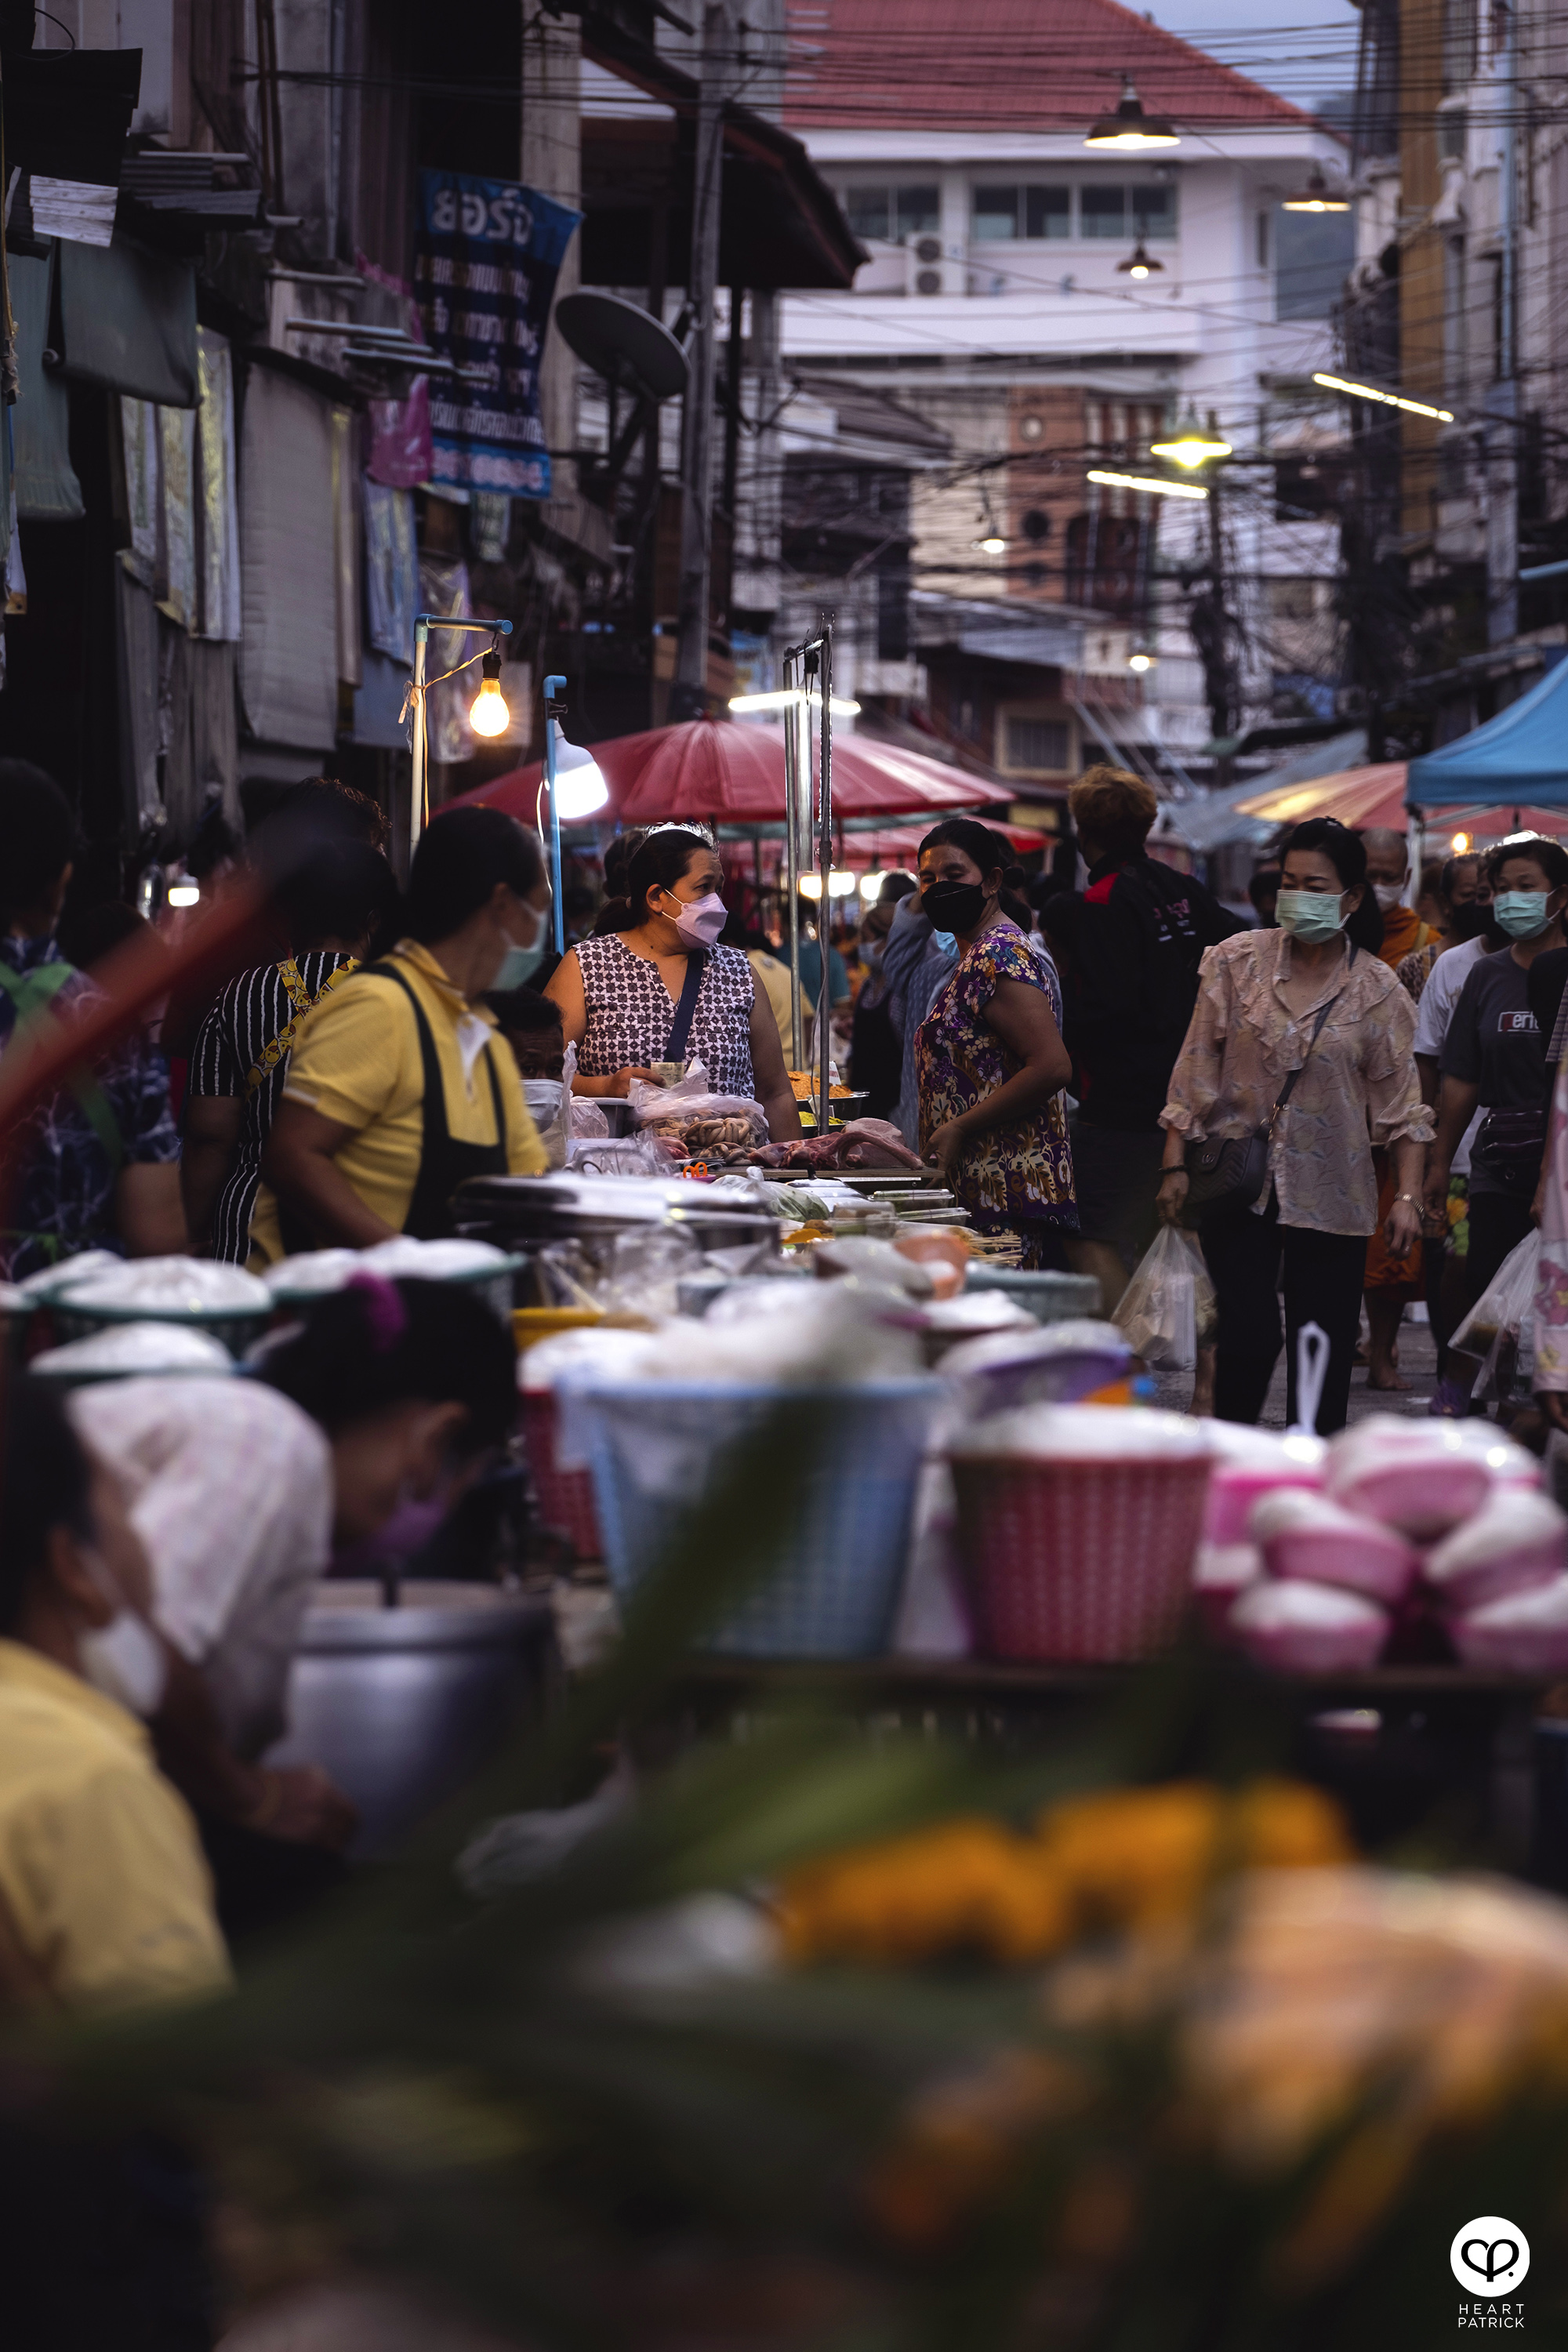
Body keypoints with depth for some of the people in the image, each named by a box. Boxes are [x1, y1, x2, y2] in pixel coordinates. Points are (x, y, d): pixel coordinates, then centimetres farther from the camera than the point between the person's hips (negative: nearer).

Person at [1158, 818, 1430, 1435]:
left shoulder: (1377, 991, 1)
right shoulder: (1237, 961, 1)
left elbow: (1402, 1104, 4)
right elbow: (1196, 1069, 4)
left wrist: (1408, 1195, -5)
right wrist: (1175, 1165, 0)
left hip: (1330, 1192, 1)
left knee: (1323, 1351, 1)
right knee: (1250, 1335, -11)